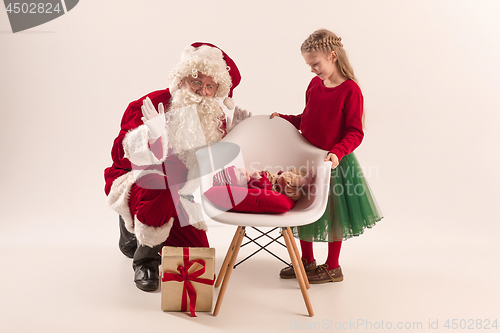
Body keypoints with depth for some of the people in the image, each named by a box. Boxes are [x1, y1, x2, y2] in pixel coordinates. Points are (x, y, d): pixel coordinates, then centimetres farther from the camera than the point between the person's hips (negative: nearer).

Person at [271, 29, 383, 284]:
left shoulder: (350, 90, -17)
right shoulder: (314, 84, 4)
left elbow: (355, 133, -17)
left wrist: (337, 152, -31)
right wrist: (283, 119, 6)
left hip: (333, 162, -7)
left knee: (332, 214, 8)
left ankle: (332, 268, 27)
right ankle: (307, 262, 34)